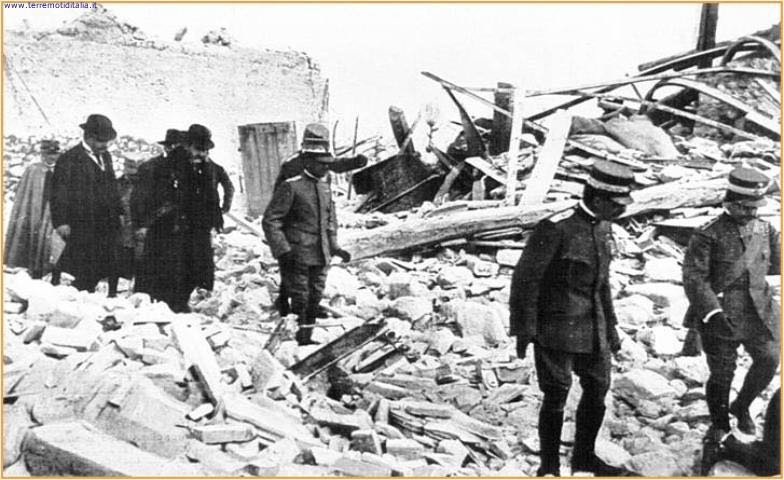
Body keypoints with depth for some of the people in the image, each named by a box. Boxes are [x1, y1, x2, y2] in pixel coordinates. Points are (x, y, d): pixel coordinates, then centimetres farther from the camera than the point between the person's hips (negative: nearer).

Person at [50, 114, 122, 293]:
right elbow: (59, 192, -9)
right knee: (85, 275, -5)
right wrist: (61, 221, -15)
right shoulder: (70, 159, -7)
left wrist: (119, 212, 18)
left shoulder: (105, 156, 16)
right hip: (81, 228, -7)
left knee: (100, 270, 7)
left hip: (106, 226, 7)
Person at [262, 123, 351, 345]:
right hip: (298, 257, -7)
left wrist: (334, 247, 11)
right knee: (299, 300, -3)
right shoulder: (291, 187, -11)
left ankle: (306, 338, 26)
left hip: (321, 257, 7)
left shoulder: (325, 187, 11)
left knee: (314, 300, 13)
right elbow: (270, 221, -13)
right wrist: (283, 250, -20)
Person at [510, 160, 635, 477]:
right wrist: (524, 330, -15)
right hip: (557, 327, -8)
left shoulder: (603, 229, 8)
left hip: (592, 327, 8)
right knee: (556, 396, 1)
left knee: (598, 389, 15)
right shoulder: (556, 228, -18)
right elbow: (525, 279, -16)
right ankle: (549, 466, 18)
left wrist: (610, 327, 20)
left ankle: (584, 456, 35)